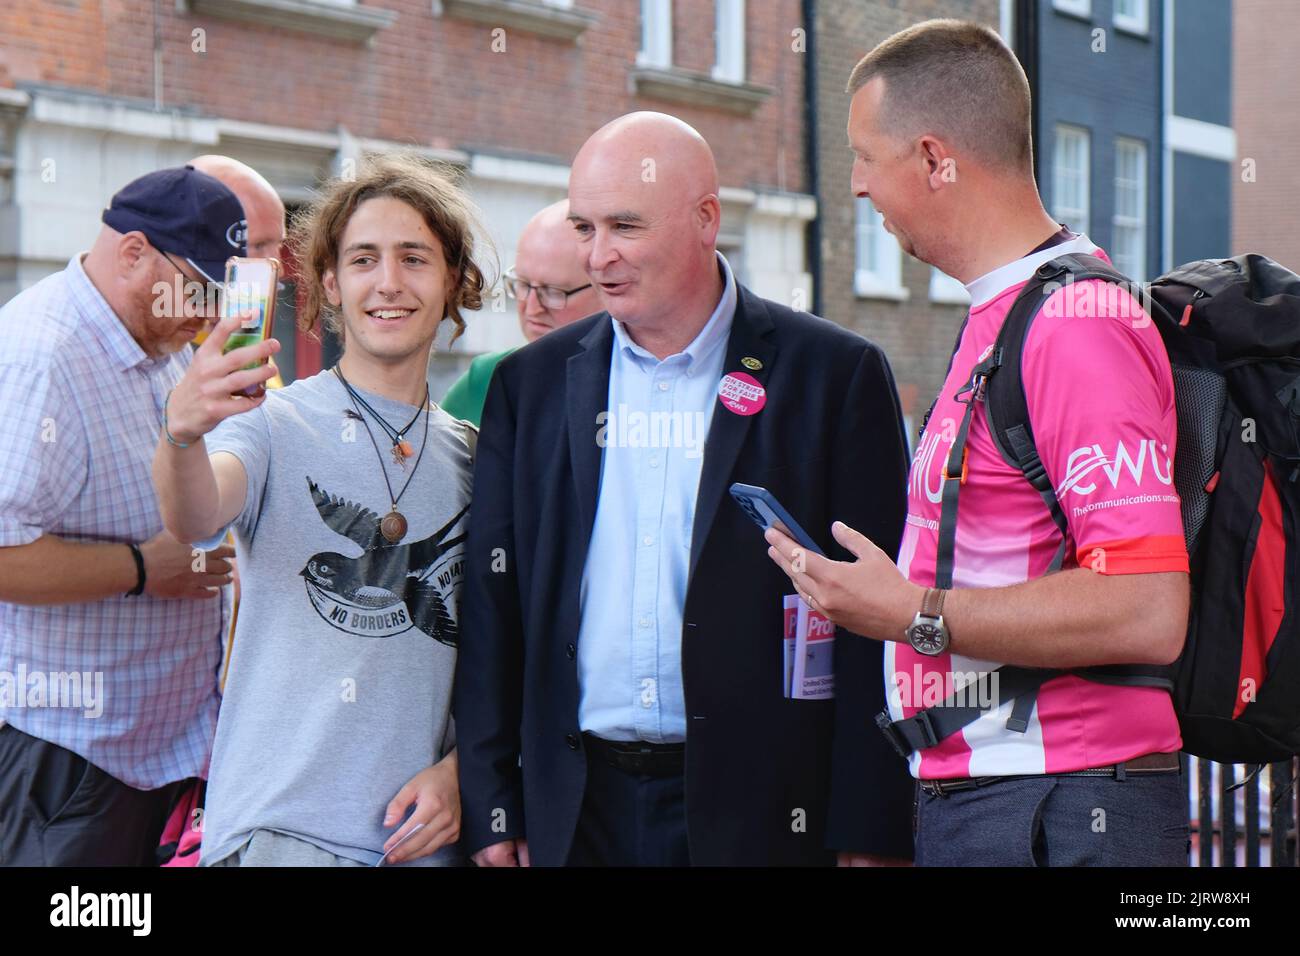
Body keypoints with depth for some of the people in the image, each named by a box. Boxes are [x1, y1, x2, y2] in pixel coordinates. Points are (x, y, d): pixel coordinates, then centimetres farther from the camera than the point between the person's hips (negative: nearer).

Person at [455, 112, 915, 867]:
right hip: (577, 813, 3)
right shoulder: (532, 383, 10)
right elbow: (492, 600, 9)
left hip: (758, 809, -3)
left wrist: (869, 833, -8)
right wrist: (491, 811, 4)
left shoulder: (836, 375, -1)